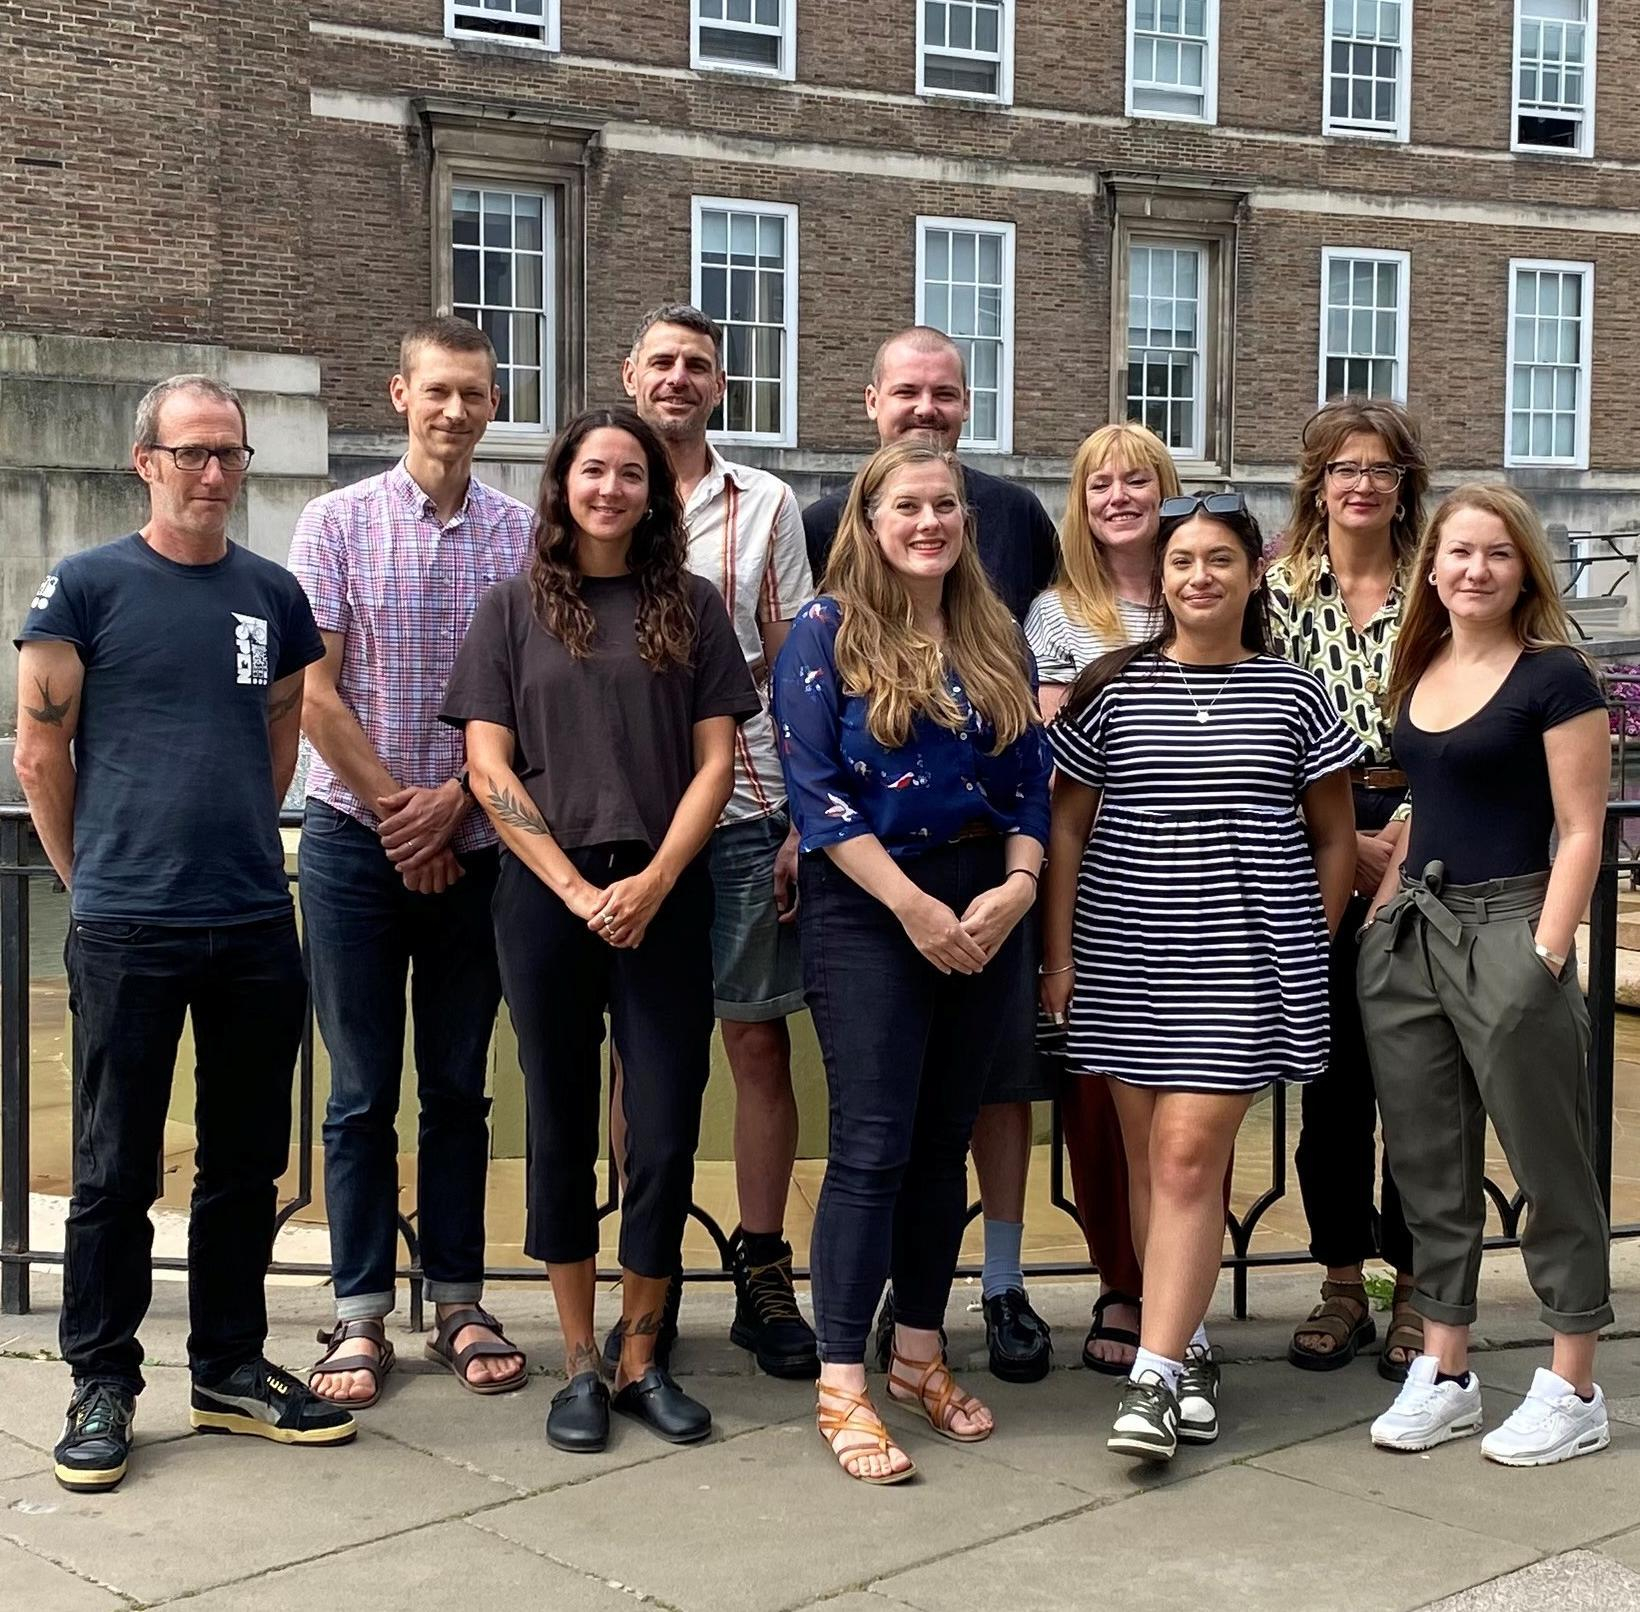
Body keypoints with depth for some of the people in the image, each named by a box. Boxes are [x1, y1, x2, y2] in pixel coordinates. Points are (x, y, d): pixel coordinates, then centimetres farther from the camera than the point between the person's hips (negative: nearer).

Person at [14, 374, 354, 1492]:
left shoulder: (273, 594, 9)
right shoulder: (87, 587, -3)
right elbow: (40, 752, -1)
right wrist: (95, 876, 5)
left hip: (258, 925, 4)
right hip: (128, 929, -4)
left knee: (248, 1161, 12)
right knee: (117, 1169, 4)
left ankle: (231, 1369, 25)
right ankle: (104, 1384, 16)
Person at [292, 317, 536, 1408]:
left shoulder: (524, 532, 2)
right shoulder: (338, 523, 0)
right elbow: (316, 693, -4)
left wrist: (452, 805, -9)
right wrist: (395, 814, -8)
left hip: (475, 847, 1)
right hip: (356, 841, -1)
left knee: (460, 1088, 10)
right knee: (363, 1093, 4)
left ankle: (459, 1303, 19)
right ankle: (362, 1316, 13)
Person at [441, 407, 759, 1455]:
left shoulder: (691, 606, 8)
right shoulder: (515, 609, 7)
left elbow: (715, 761, 3)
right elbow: (489, 766, 0)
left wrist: (654, 883, -10)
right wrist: (574, 889, -10)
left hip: (665, 899, 0)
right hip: (547, 894, 0)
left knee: (667, 1133, 0)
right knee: (562, 1130, 5)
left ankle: (642, 1360, 14)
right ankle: (580, 1364, 16)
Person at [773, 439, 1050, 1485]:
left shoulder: (998, 640, 11)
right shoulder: (826, 633, -3)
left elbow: (1031, 781, 10)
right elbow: (814, 789, -10)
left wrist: (1017, 886, -8)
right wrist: (913, 906, -16)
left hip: (985, 908, 5)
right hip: (869, 908, -5)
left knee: (945, 1140, 10)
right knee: (873, 1145, -6)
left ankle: (920, 1353, 22)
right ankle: (842, 1386, 1)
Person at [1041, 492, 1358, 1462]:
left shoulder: (1294, 695, 4)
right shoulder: (1113, 689, 4)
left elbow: (1335, 837, 11)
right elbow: (1068, 825, 7)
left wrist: (1312, 945, 5)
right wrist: (1059, 952, 3)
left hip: (1244, 957, -2)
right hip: (1125, 951, 2)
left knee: (1190, 1154, -9)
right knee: (1149, 1156, 6)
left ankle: (1156, 1374, -7)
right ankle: (1189, 1348, 21)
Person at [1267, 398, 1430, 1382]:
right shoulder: (1280, 590, 4)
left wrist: (1410, 831, -10)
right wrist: (1347, 841, -8)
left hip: (1421, 847, 0)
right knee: (1331, 1067, 5)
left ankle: (1417, 1290, 15)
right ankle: (1343, 1287, 18)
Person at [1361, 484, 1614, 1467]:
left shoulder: (1555, 677, -7)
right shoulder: (1419, 672, 12)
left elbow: (1579, 831, -10)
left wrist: (1545, 959, -16)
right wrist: (1381, 917, 13)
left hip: (1506, 930, -7)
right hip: (1410, 933, 7)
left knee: (1549, 1163, 3)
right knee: (1428, 1163, 11)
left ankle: (1574, 1392, 13)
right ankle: (1445, 1375, 21)